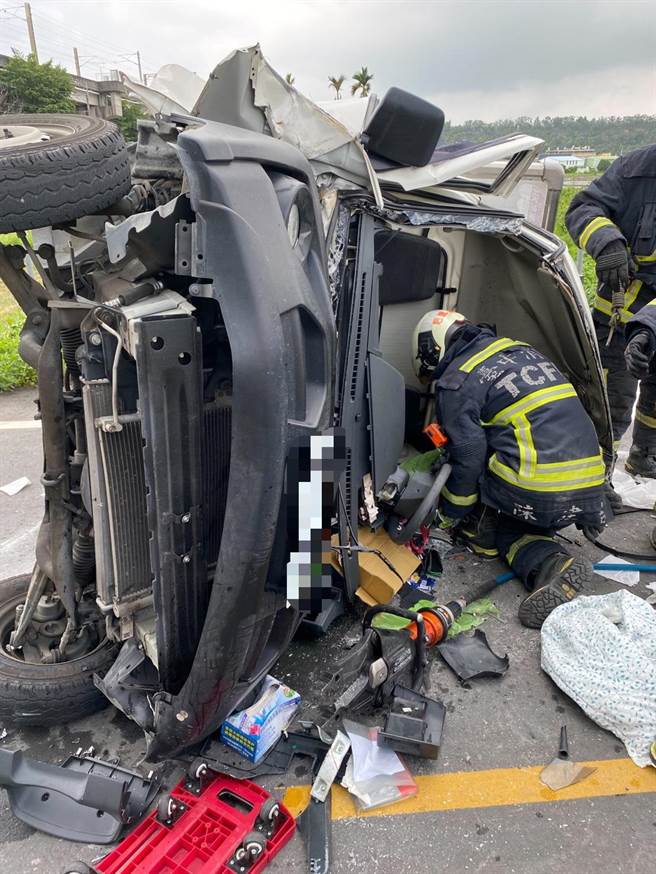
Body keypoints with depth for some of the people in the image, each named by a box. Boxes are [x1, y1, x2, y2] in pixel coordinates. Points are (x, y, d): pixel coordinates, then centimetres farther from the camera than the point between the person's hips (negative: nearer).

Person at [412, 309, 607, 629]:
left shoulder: (456, 382, -3)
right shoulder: (523, 351, 21)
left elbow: (468, 457, -5)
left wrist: (448, 517, 12)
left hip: (535, 496, -7)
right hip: (589, 492, 7)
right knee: (510, 521, 24)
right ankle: (551, 564, -2)